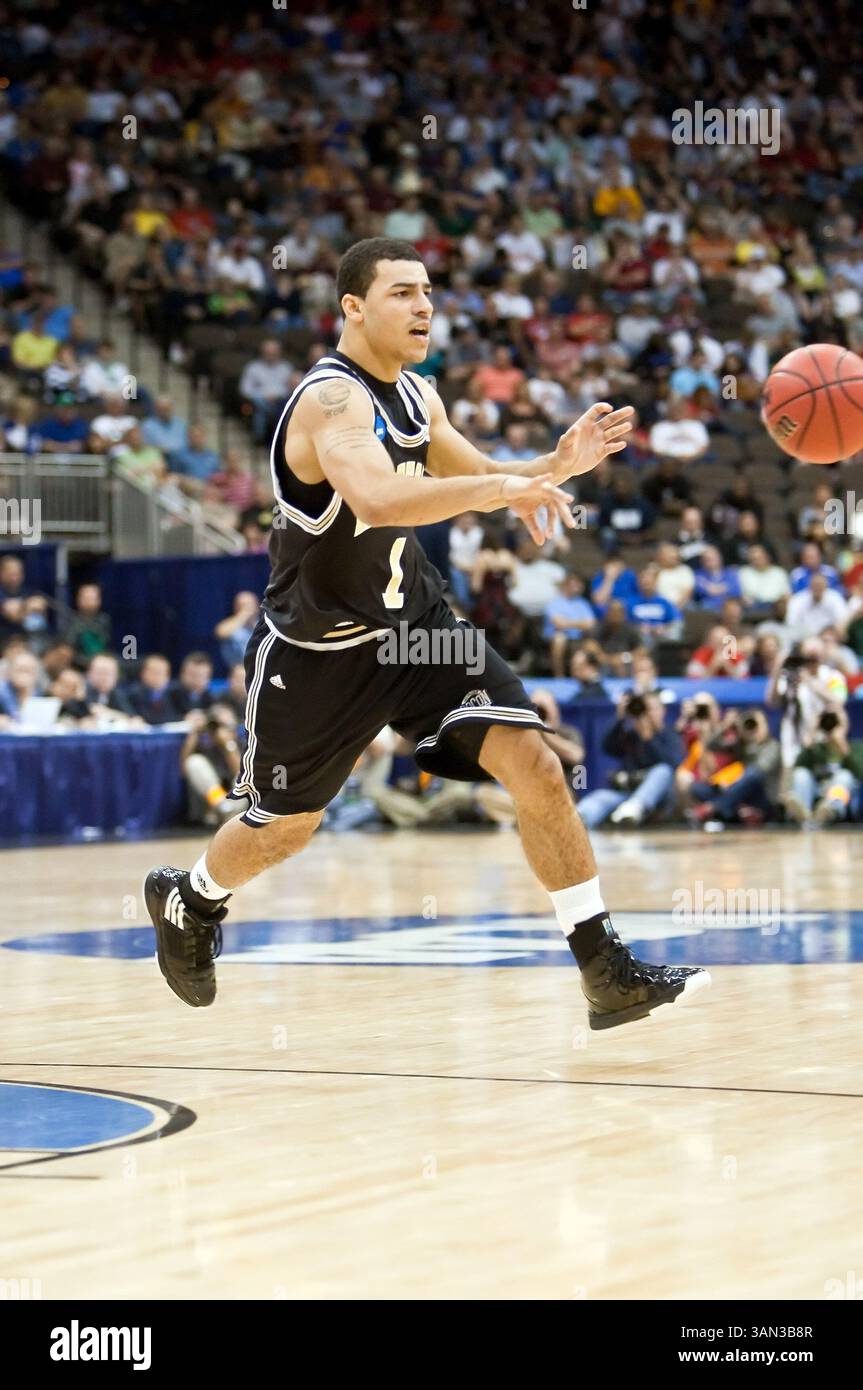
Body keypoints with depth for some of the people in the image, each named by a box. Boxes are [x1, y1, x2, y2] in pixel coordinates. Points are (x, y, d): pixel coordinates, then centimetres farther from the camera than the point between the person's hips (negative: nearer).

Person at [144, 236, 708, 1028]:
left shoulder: (417, 396, 2)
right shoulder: (332, 400, -26)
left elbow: (474, 483, 15)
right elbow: (378, 499, -45)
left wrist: (557, 467, -4)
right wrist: (500, 488, -51)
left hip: (416, 624, 6)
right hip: (316, 651, -6)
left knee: (533, 763, -12)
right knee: (286, 826, 12)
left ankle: (608, 972, -10)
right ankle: (188, 901, 47)